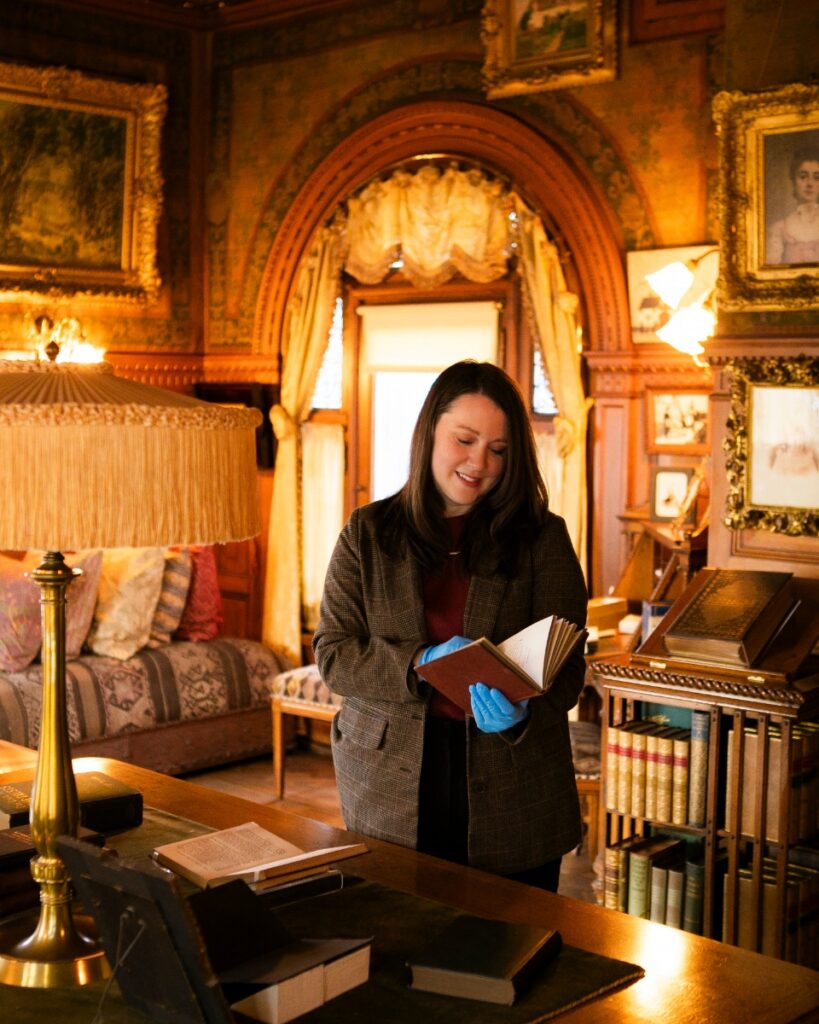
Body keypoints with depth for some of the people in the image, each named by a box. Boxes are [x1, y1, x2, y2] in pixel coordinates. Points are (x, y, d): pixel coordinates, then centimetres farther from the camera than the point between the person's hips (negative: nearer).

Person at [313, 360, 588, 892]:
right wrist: (420, 664, -18)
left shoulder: (543, 537, 2)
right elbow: (332, 652, -1)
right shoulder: (369, 532, 4)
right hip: (390, 784, 0)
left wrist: (522, 710, -24)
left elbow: (566, 664, -3)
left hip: (512, 793, 0)